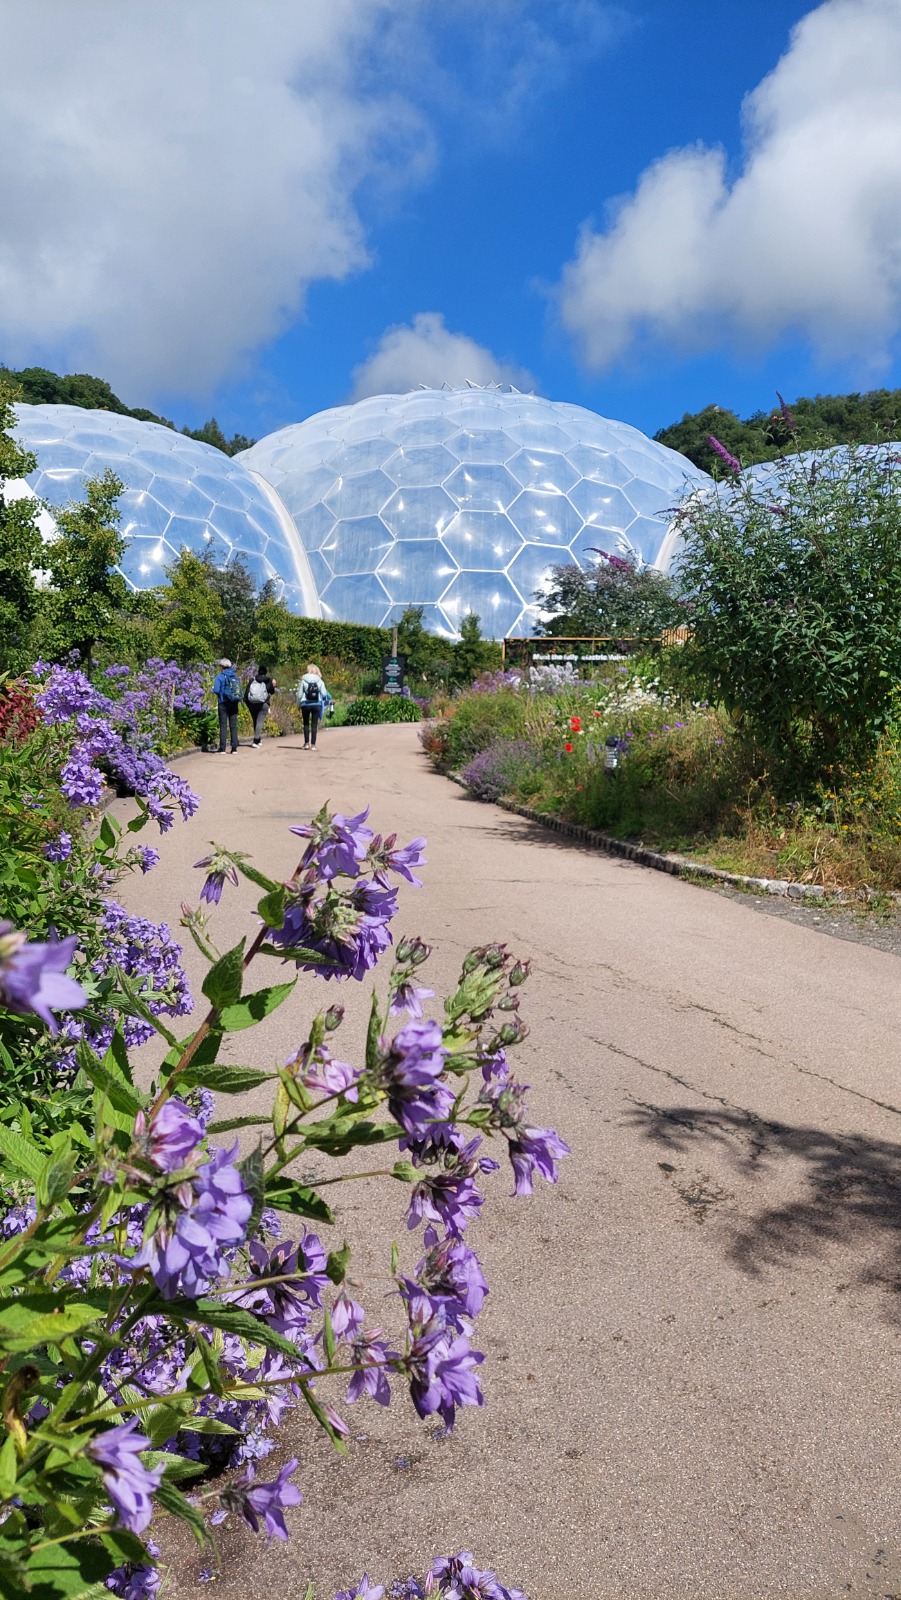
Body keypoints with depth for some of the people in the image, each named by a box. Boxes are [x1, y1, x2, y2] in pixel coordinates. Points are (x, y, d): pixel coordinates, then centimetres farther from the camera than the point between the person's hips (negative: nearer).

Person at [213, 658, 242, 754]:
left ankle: (222, 749, -3)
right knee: (233, 726, 7)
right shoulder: (235, 676, 7)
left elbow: (216, 690, -13)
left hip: (223, 703, -4)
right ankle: (234, 748, 5)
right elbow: (240, 691, 7)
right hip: (234, 704, 4)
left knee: (223, 725, -1)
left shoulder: (220, 676, -7)